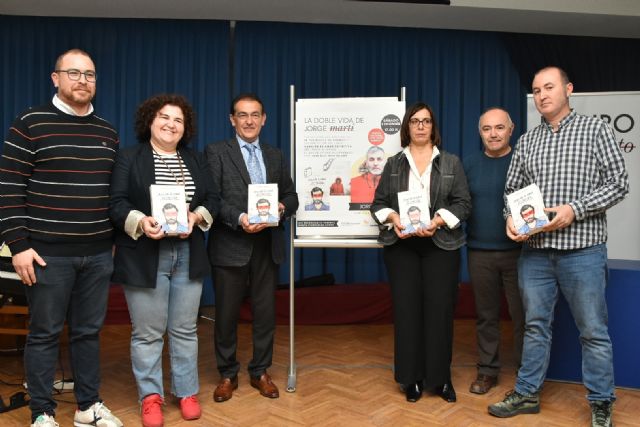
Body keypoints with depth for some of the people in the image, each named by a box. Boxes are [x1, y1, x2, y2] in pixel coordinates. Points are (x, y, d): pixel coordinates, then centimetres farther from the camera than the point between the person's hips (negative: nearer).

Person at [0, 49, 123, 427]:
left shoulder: (108, 132, 10)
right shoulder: (31, 124, -4)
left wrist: (116, 238, 12)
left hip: (98, 254, 4)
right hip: (48, 253, -4)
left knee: (89, 331, 13)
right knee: (45, 334, 8)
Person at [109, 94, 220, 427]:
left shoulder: (196, 160, 13)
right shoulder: (129, 157, 1)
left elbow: (213, 199, 9)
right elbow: (116, 203, -6)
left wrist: (196, 217, -11)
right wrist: (141, 222, -23)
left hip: (188, 256, 4)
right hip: (144, 257, -3)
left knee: (185, 330, 11)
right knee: (147, 332, 5)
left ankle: (187, 392, 25)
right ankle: (150, 396, 21)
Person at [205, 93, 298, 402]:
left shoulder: (276, 156, 13)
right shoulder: (216, 152, 1)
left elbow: (291, 196, 11)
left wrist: (282, 208, -11)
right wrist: (239, 218, -23)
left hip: (267, 246, 4)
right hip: (231, 246, -3)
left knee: (265, 312, 11)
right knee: (227, 314, 8)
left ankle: (260, 371, 28)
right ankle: (227, 374, 26)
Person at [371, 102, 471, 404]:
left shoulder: (451, 163, 10)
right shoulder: (393, 163, 12)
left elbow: (463, 203, 2)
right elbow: (378, 203, 8)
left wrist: (438, 221, -14)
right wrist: (392, 217, -13)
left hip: (441, 245, 0)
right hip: (401, 245, 1)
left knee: (439, 309, 0)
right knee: (406, 309, 1)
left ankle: (440, 378, 14)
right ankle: (411, 378, 13)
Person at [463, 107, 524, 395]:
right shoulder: (469, 164, 8)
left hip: (519, 251, -2)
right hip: (480, 252, 2)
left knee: (522, 314, 5)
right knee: (486, 314, 11)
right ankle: (487, 369, 25)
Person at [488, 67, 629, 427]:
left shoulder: (595, 129, 1)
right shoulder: (527, 141, 11)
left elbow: (618, 182, -4)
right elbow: (512, 189, 13)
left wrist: (574, 209, -16)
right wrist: (511, 218, -7)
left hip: (582, 249, -3)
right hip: (535, 250, 4)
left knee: (594, 331, 6)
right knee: (536, 326, 12)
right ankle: (527, 394, 25)